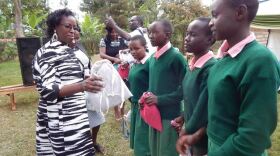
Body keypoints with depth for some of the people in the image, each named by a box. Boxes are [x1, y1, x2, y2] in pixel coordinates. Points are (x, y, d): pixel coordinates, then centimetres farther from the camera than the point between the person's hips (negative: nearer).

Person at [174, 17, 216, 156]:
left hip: (203, 140, -7)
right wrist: (184, 118, 5)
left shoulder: (211, 68, -24)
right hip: (190, 133, 7)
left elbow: (204, 108, -22)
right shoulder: (191, 65, 1)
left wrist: (185, 132, -12)